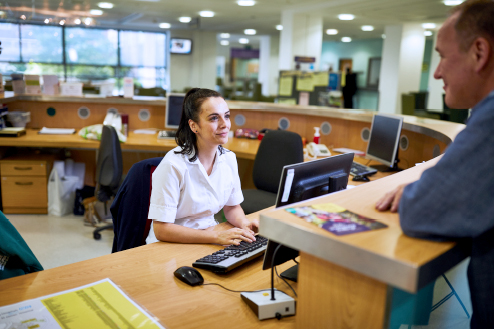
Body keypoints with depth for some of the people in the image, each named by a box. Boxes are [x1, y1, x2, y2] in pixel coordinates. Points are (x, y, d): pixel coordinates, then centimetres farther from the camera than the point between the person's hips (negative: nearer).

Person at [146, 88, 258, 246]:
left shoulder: (229, 158, -1)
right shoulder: (172, 166, -21)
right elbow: (162, 230, -21)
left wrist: (244, 223, -10)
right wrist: (217, 236, -25)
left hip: (210, 237, 6)